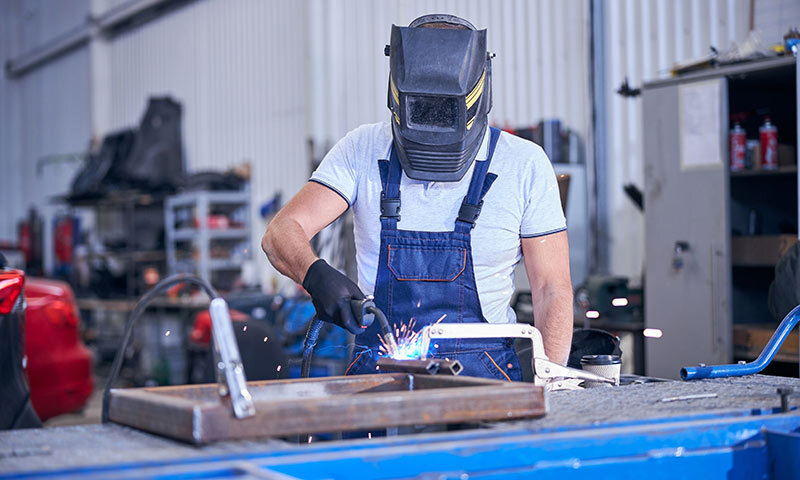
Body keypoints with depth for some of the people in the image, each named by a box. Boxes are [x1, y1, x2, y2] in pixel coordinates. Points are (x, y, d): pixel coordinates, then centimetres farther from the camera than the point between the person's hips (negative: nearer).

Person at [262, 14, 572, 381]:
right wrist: (316, 276, -24)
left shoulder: (523, 165, 1)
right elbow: (281, 234, -1)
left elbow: (552, 288, 5)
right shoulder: (364, 150, 4)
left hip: (482, 377, -1)